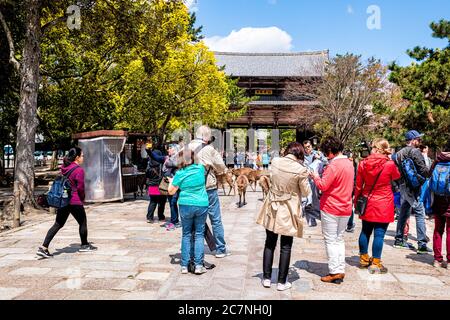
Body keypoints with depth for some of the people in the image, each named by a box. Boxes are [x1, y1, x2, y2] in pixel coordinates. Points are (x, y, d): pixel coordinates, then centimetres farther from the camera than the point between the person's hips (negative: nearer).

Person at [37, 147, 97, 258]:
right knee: (83, 223, 13)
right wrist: (82, 198, 3)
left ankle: (44, 247, 3)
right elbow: (80, 187, -16)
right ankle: (84, 245, 27)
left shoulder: (64, 168, 9)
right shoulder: (79, 170, -16)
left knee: (58, 224, 10)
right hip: (75, 202, -7)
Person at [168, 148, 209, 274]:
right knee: (199, 234, 8)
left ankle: (184, 266, 13)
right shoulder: (200, 168, 0)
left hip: (186, 206, -1)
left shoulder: (180, 174, -6)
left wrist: (171, 181, 18)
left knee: (186, 234, 11)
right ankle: (198, 265, 5)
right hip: (202, 205, 1)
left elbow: (171, 191, -1)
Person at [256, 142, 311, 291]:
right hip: (288, 211, -3)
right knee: (286, 247, 9)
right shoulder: (300, 169, -17)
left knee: (270, 244, 15)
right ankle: (282, 282, 18)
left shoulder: (275, 162, -5)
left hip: (272, 208, 4)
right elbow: (306, 192, -5)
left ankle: (267, 278, 22)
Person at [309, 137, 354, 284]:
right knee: (339, 240, 16)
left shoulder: (334, 165, -18)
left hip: (330, 208, -8)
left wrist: (315, 176, -3)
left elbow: (323, 186, -21)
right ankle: (341, 270, 18)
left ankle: (335, 272, 5)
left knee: (331, 241, 2)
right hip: (345, 208, 8)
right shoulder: (349, 163, 8)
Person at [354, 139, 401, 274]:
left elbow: (358, 186, 2)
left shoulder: (363, 164, -6)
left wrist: (356, 202, 14)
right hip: (384, 204, -4)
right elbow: (397, 176, 9)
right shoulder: (389, 164, -15)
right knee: (379, 234, 2)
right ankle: (375, 264, 8)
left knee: (365, 231, 16)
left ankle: (363, 258, 29)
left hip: (368, 203, 4)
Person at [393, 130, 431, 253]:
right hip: (412, 187, -8)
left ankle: (399, 240, 23)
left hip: (402, 186, 8)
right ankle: (422, 244, -7)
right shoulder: (415, 152, -12)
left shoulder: (399, 153, 12)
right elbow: (423, 170, -15)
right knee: (420, 213, -6)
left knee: (403, 213, 16)